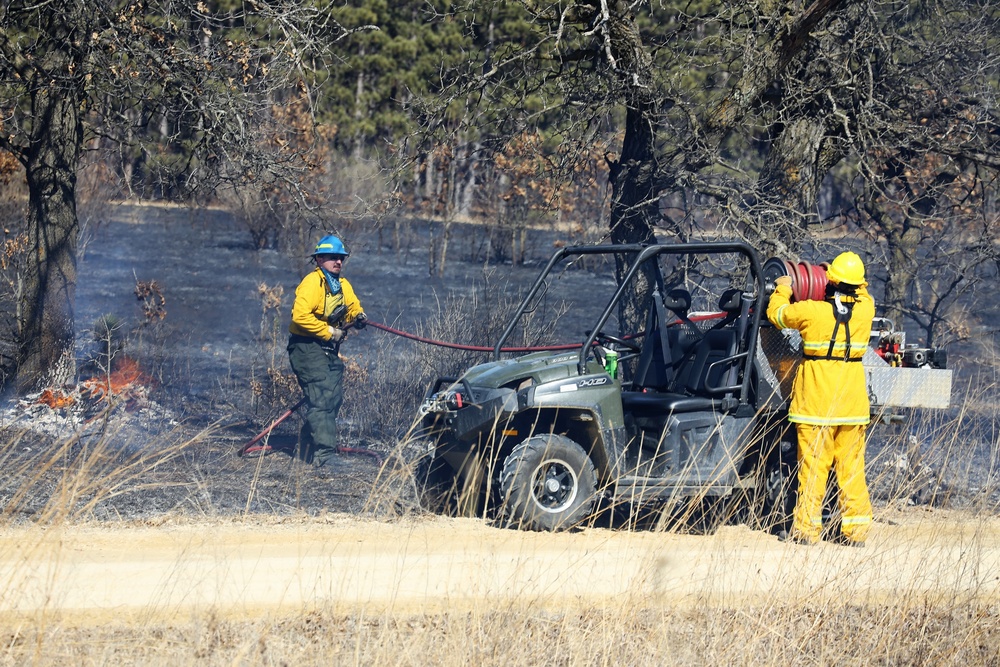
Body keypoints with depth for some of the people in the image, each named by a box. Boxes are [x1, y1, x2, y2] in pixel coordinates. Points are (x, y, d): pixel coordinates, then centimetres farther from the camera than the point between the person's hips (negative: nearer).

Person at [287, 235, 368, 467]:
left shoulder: (343, 286, 15)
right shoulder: (312, 283, -14)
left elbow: (353, 308, 22)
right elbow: (300, 315, -24)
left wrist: (359, 317, -3)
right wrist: (327, 331, -20)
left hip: (330, 350, 9)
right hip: (308, 348, -9)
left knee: (334, 399, 9)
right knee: (322, 400, -16)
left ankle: (308, 447, 23)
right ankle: (325, 455, -20)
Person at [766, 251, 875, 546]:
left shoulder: (811, 310, -11)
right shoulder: (865, 309, -2)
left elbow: (777, 314, 8)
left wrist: (782, 289, 25)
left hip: (817, 399, -3)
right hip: (853, 399, 3)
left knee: (813, 463, 1)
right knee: (851, 465, 8)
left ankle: (807, 527, 3)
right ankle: (856, 528, 9)